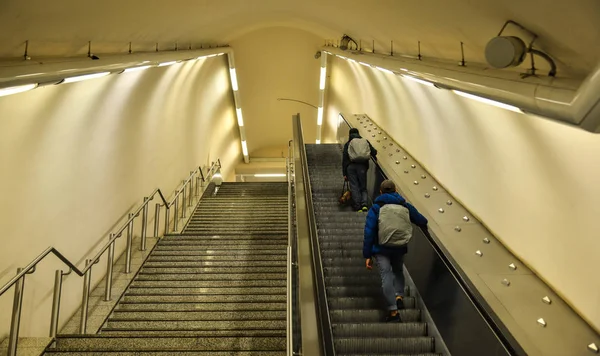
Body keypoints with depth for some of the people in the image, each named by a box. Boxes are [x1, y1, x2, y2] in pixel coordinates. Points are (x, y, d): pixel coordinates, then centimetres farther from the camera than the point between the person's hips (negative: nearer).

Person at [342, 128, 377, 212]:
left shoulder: (348, 144, 11)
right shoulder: (366, 142, 15)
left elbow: (344, 159, 5)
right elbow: (374, 152, 9)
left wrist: (344, 173, 6)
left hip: (351, 167, -1)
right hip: (362, 166, 1)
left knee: (354, 187, 1)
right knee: (363, 187, 9)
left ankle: (358, 207, -7)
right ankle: (364, 204, -14)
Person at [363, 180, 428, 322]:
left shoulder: (376, 208, 0)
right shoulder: (406, 206, 7)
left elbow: (369, 233, -6)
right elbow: (423, 222, 16)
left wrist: (367, 255, -3)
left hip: (381, 249, -3)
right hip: (400, 248, 3)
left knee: (386, 276, -2)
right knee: (398, 271, 26)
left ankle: (393, 311, -8)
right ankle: (399, 296, 9)